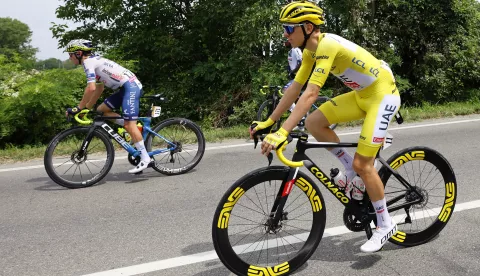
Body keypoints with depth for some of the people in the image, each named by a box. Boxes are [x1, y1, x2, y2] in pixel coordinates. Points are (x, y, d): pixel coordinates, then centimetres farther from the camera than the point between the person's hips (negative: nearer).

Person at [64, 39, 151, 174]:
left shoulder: (88, 62, -8)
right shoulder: (95, 61, 21)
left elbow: (91, 88, -20)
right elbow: (99, 89, 25)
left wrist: (78, 108, -11)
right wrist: (87, 108, 24)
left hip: (131, 86, -10)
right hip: (125, 87, 10)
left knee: (129, 124, -15)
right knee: (101, 110, 10)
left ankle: (145, 157, -14)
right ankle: (135, 127, 7)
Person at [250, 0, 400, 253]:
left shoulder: (327, 46, -27)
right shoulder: (311, 51, 1)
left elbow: (310, 94, -37)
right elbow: (294, 88, 3)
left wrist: (282, 133, -41)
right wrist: (268, 122, 2)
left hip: (382, 95, -8)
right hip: (362, 94, 9)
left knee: (362, 163, -10)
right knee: (314, 123, -5)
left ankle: (385, 224, 11)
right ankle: (353, 173, 11)